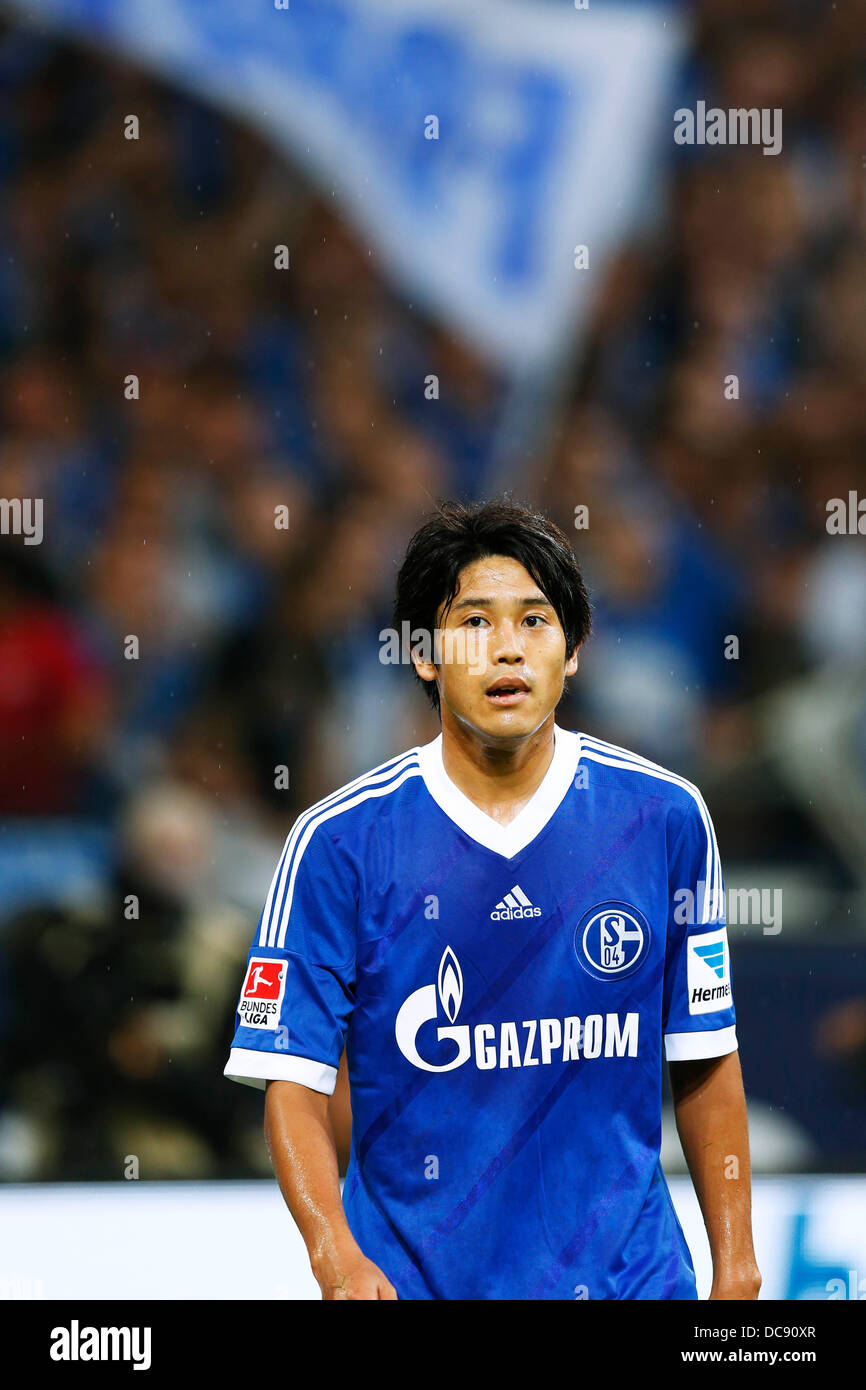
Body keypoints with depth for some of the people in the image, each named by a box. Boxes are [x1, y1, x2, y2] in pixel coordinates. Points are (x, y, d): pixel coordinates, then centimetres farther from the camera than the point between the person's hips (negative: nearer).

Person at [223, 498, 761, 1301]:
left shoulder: (664, 818, -1)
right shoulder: (338, 841, -6)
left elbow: (705, 1063, 5)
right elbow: (292, 1078, -8)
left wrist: (735, 1268, 1)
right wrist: (338, 1258, -22)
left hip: (626, 1273, 1)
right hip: (410, 1279, -1)